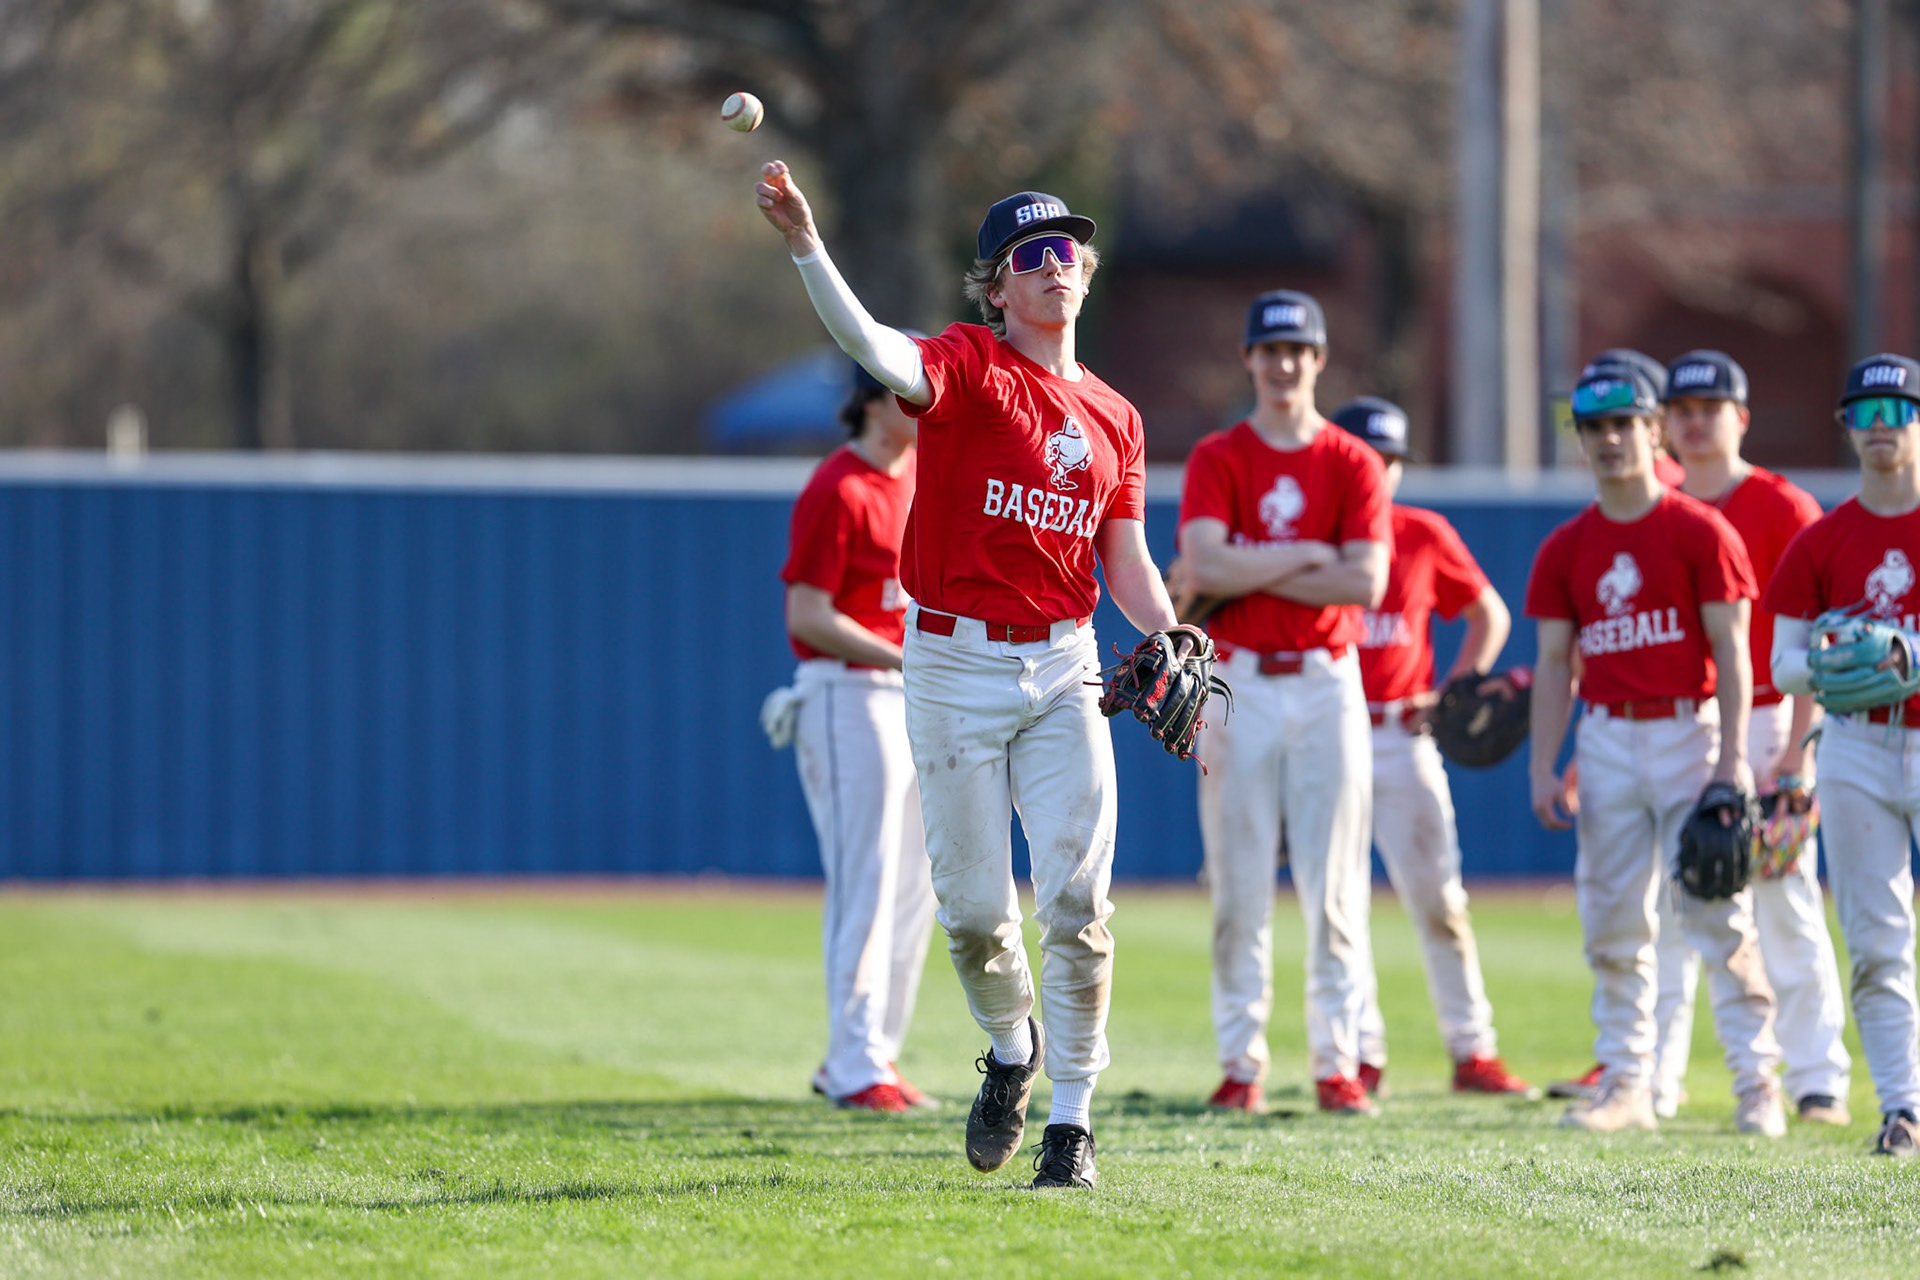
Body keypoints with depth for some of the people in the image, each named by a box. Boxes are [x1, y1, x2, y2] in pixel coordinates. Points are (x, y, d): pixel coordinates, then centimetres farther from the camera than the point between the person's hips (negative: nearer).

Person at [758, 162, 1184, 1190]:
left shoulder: (1114, 420, 11)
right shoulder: (968, 366, -4)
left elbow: (1127, 566, 13)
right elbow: (877, 350, -25)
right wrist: (805, 246, -42)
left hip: (1062, 669, 3)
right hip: (954, 665, -3)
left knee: (1075, 894, -9)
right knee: (973, 904, 2)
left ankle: (1072, 1118, -1)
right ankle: (1011, 1046, 32)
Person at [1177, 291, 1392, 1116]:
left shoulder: (1352, 464, 5)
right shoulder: (1218, 460, 4)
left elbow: (1365, 581, -8)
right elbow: (1205, 566, -11)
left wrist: (1251, 573, -10)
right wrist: (1304, 557, -9)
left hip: (1327, 684, 0)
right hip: (1238, 683, 0)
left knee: (1335, 885, -1)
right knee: (1239, 886, 0)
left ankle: (1337, 1063, 3)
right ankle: (1242, 1064, 4)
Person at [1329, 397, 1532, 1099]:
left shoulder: (1426, 536, 5)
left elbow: (1490, 614, 15)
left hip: (1402, 738, 1)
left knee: (1437, 897, -1)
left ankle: (1473, 1050, 5)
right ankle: (1361, 1057, 6)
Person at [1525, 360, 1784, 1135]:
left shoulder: (1701, 533, -3)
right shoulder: (1566, 550, 9)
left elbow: (1730, 652, -5)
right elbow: (1555, 663, 10)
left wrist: (1731, 760, -14)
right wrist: (1543, 770, 1)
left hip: (1689, 731, -4)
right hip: (1607, 741, 4)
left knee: (1718, 913, -7)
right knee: (1612, 921, 5)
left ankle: (1757, 1081, -3)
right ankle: (1625, 1082, 11)